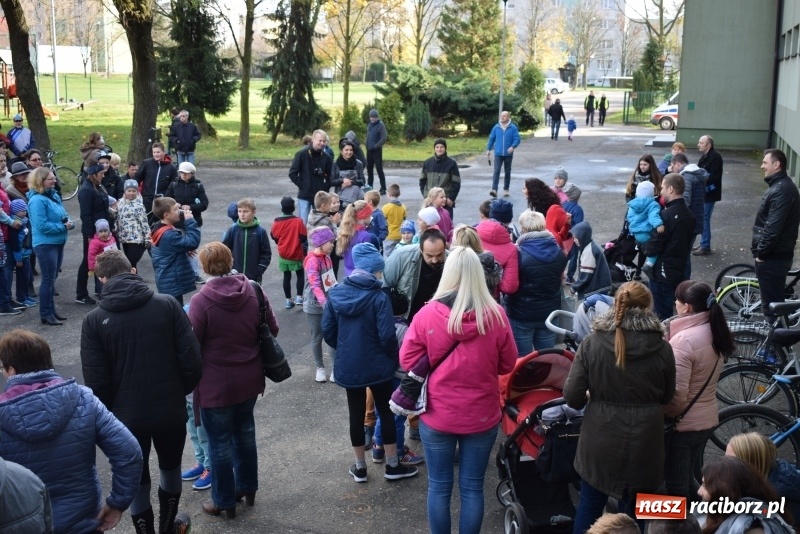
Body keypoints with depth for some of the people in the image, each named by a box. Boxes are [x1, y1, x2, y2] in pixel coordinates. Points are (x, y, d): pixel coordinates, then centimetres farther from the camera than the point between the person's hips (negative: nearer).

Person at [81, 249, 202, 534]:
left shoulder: (94, 320, -10)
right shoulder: (168, 305, -9)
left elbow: (96, 382, -11)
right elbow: (192, 360, -11)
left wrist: (111, 411, 7)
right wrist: (181, 391, 8)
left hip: (126, 417, -2)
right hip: (171, 410, 2)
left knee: (136, 482, 15)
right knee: (170, 468, 25)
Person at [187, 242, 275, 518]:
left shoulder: (201, 301, -20)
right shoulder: (254, 291, -6)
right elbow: (272, 329, 3)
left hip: (216, 384, -5)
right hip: (249, 379, 5)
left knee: (220, 441, 10)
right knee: (245, 431, 24)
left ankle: (224, 501, 24)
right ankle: (247, 487, 38)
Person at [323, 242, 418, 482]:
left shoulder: (335, 294, -4)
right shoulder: (379, 297, -17)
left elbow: (327, 332, 0)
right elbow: (387, 336, -20)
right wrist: (395, 357, -1)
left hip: (348, 365, 4)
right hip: (377, 365, -4)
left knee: (356, 414, 14)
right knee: (386, 412, 12)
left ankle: (360, 467, 26)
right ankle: (392, 465, 23)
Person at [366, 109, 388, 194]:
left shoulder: (380, 125, -10)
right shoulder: (369, 124, 12)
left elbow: (384, 138, -14)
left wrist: (375, 146, -16)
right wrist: (368, 145, 8)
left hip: (377, 150, -7)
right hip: (369, 150, 7)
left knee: (379, 169, -6)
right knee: (369, 169, 11)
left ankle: (383, 188, -2)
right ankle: (369, 187, 21)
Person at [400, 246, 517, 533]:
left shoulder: (427, 314, -14)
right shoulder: (496, 315, -13)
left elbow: (408, 361, -4)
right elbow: (507, 365, 0)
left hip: (437, 414, 0)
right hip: (481, 415, 1)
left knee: (439, 486, 14)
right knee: (472, 488, 13)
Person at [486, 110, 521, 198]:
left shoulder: (513, 128, -5)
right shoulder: (496, 127, 2)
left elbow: (517, 139, -8)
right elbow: (491, 138, 10)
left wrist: (513, 147, -24)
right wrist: (488, 149, 8)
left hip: (508, 154, -1)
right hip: (498, 154, 1)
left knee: (507, 172, 11)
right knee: (496, 171, -10)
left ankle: (506, 189, 23)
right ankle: (494, 189, -18)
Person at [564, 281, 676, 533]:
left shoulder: (591, 343, -10)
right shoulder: (662, 348, -9)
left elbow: (572, 396, -9)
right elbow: (666, 396, 5)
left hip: (600, 439, 0)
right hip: (643, 443, 0)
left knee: (589, 506, 18)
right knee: (634, 513, 15)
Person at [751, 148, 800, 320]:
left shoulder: (781, 190, -21)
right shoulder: (780, 185, 13)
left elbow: (773, 227, -25)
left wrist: (761, 252, -17)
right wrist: (760, 250, 18)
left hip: (773, 257, -11)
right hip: (775, 254, 11)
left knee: (772, 302, -2)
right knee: (774, 300, 19)